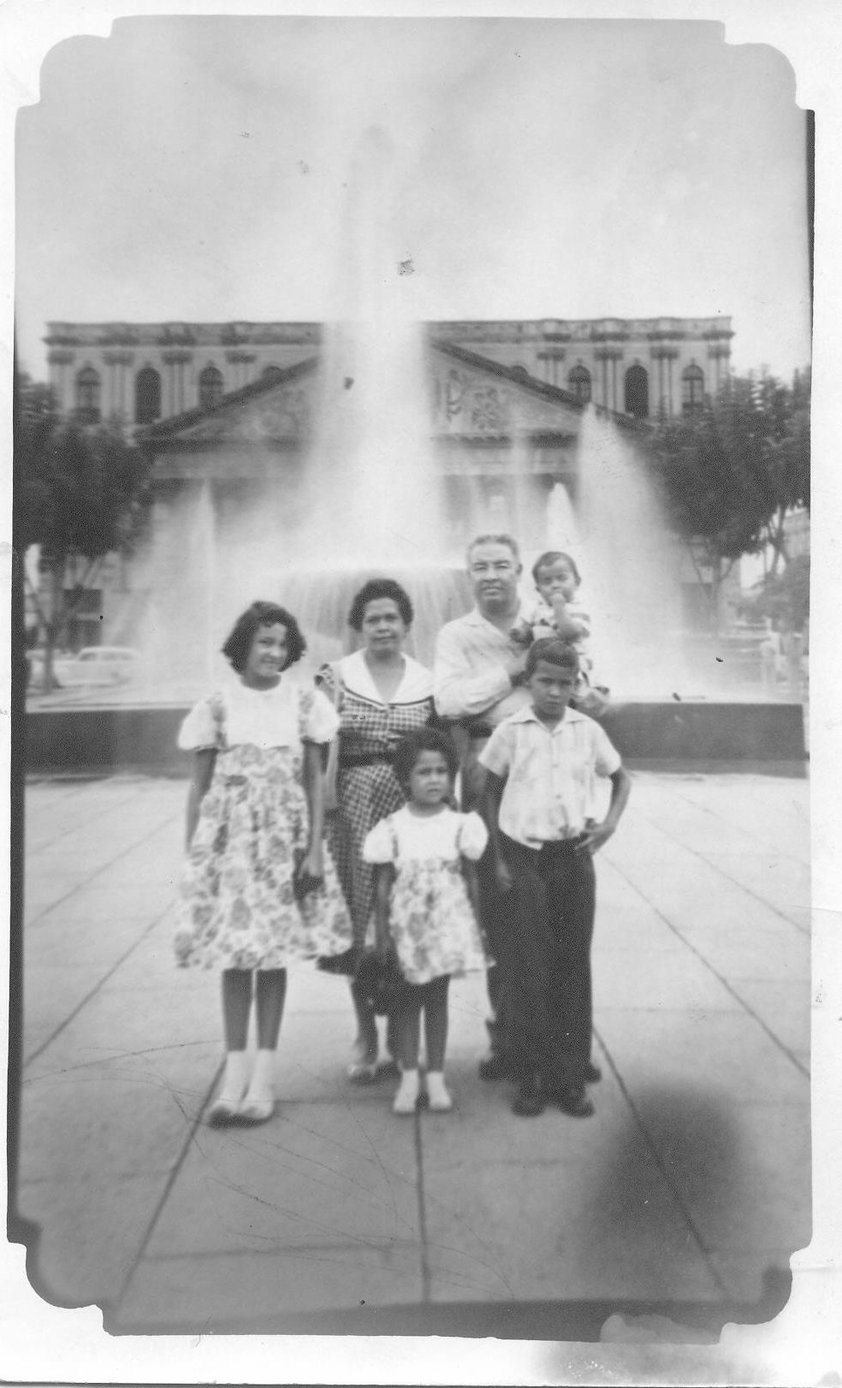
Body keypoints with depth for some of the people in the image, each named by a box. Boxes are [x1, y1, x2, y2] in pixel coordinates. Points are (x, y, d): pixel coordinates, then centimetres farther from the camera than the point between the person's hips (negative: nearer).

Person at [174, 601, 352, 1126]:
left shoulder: (305, 703, 3)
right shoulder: (216, 707, 2)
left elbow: (315, 781, 4)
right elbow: (200, 788, 5)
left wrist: (315, 849, -3)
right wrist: (192, 857, 2)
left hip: (285, 840, 0)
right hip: (229, 838, 0)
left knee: (275, 951, 3)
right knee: (234, 952, 0)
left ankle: (265, 1072, 12)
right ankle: (235, 1069, 11)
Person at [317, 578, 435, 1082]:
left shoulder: (427, 681, 7)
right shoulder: (337, 676, 3)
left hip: (412, 810, 1)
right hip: (354, 808, -1)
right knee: (358, 922, 3)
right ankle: (366, 1033, 20)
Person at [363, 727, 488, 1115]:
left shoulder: (459, 824, -1)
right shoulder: (392, 828, -4)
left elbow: (471, 879, 5)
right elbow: (383, 885, -1)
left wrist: (476, 925, 3)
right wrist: (382, 934, -3)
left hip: (447, 924, 1)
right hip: (406, 925, -1)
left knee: (437, 998, 10)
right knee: (409, 999, 8)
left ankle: (436, 1076, 19)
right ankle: (409, 1077, 17)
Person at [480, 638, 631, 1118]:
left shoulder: (588, 730, 4)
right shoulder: (510, 732, -2)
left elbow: (621, 778, 18)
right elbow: (491, 793, 4)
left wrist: (609, 823, 1)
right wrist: (499, 859, 0)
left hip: (575, 857, 2)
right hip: (526, 858, -2)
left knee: (574, 966, 7)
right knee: (529, 969, 1)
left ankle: (571, 1076, 17)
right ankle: (533, 1076, 12)